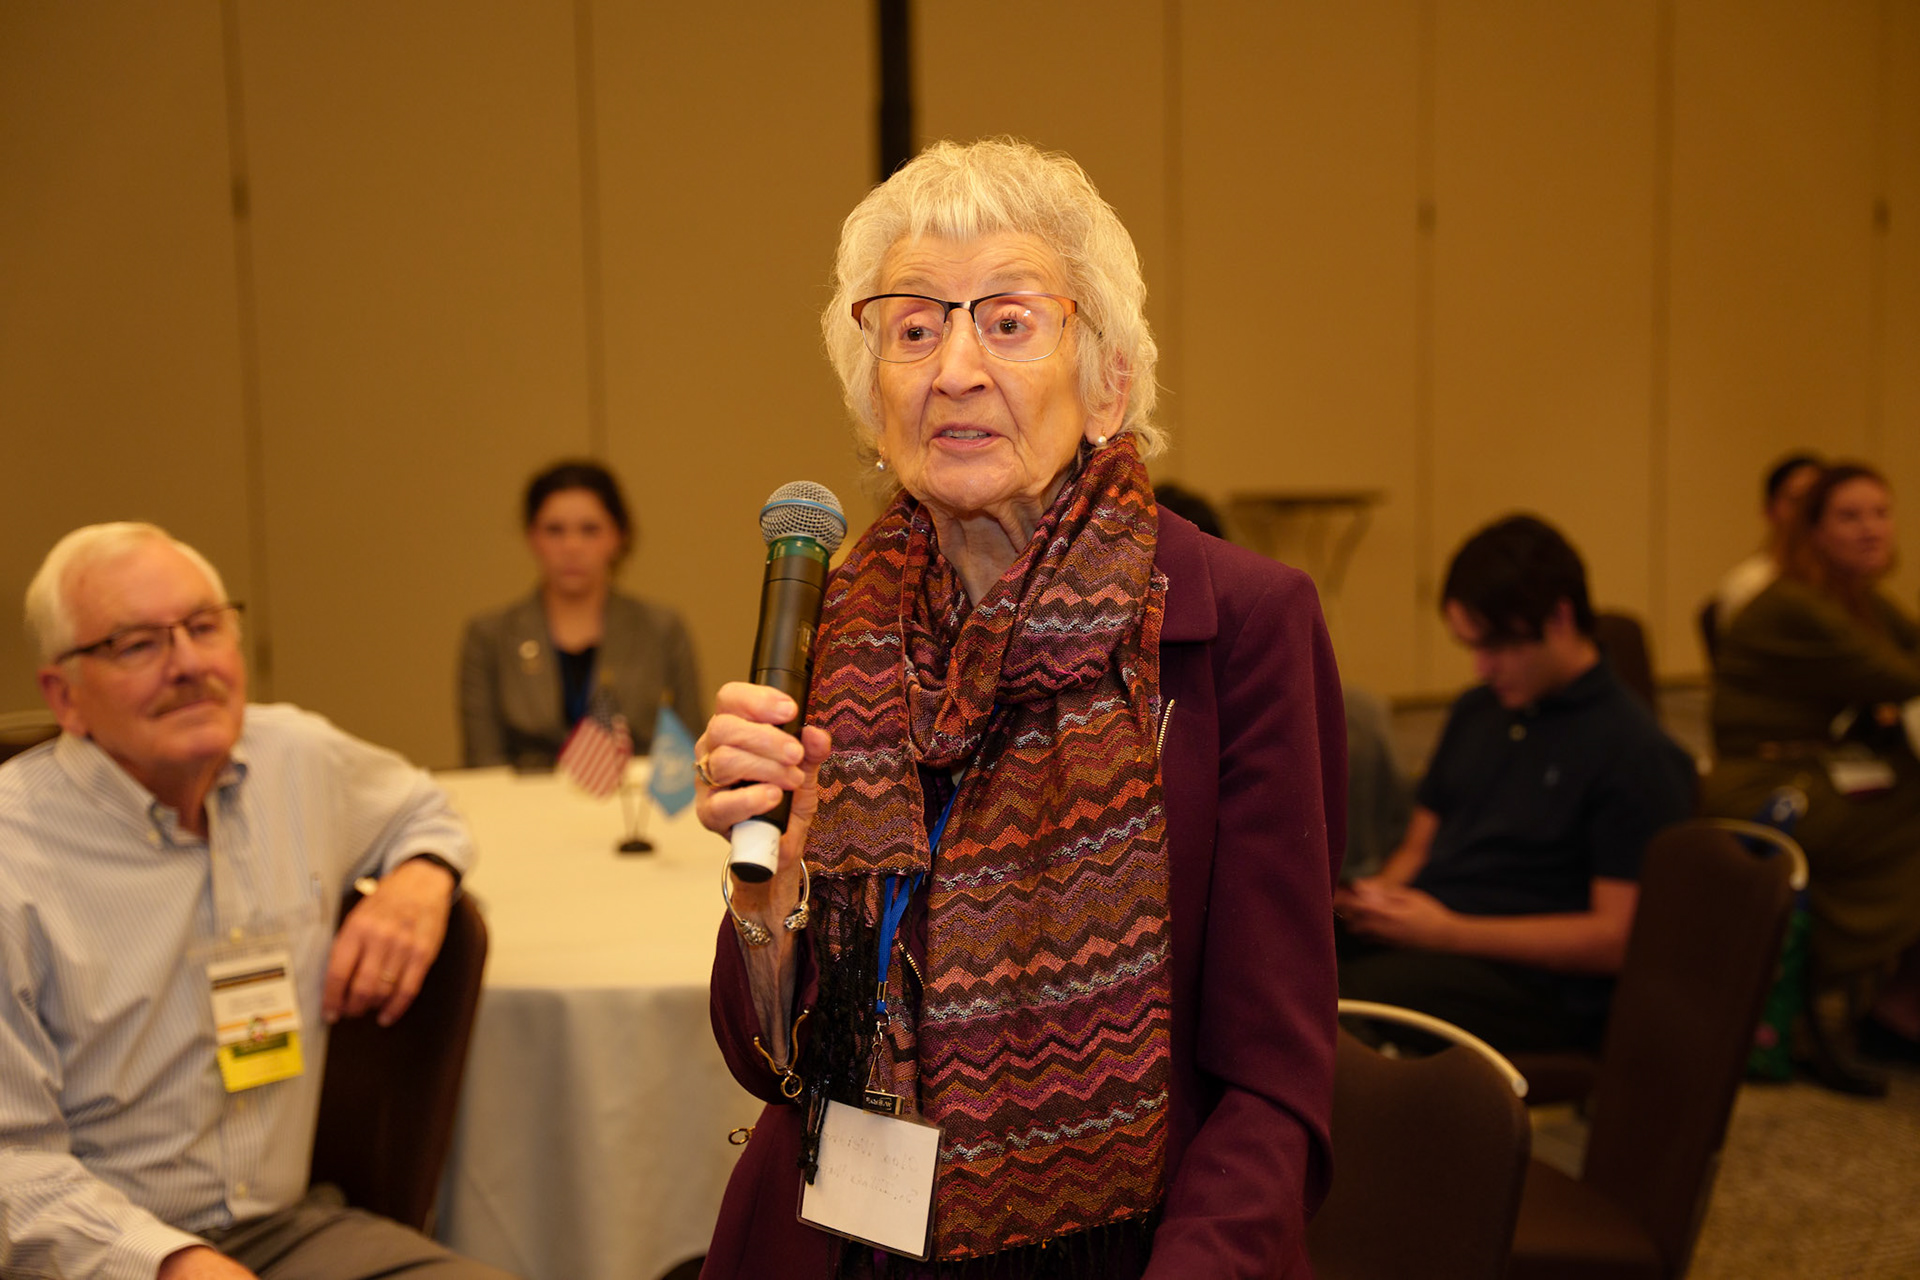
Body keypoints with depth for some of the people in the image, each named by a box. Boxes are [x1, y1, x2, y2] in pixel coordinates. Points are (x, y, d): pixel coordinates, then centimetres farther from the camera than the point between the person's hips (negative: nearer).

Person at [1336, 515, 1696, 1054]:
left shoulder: (1634, 750, -5)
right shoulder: (1476, 711, 19)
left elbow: (1618, 938, -10)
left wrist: (1448, 930, -15)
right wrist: (1372, 897, 1)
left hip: (1529, 981, -7)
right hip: (1420, 936, 7)